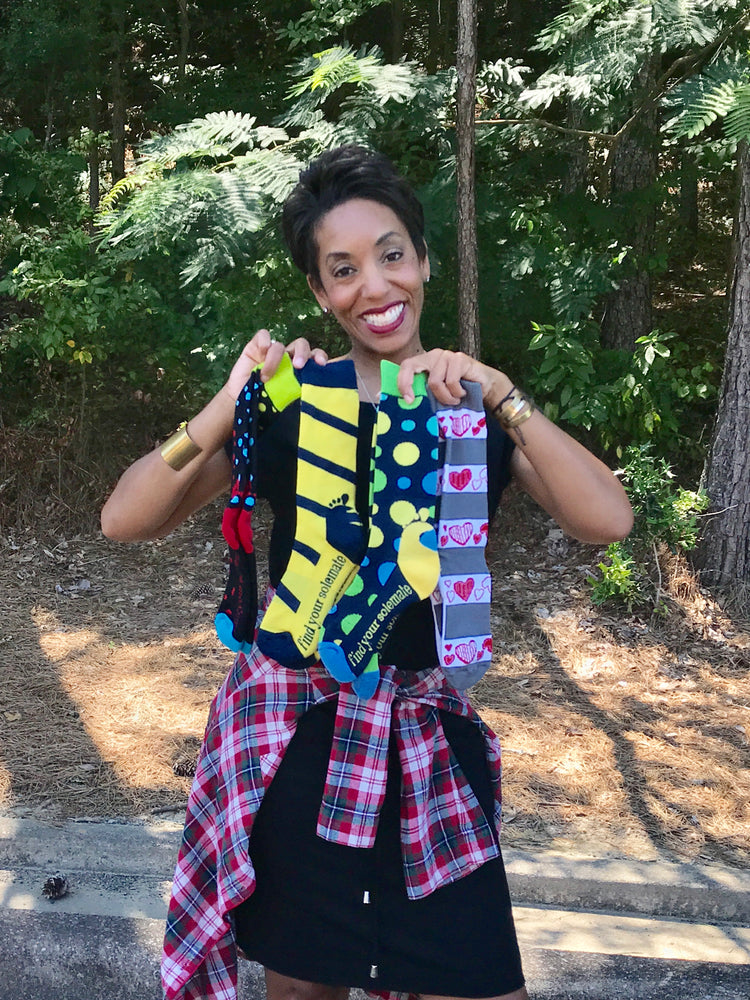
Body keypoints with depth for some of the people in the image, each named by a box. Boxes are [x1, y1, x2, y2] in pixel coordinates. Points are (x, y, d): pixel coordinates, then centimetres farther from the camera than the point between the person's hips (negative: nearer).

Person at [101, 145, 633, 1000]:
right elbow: (124, 520, -10)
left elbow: (608, 520, -15)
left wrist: (499, 394, -22)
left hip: (428, 736, 1)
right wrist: (227, 409, -23)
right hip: (293, 734, 0)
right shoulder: (291, 399, -3)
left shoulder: (477, 410, 1)